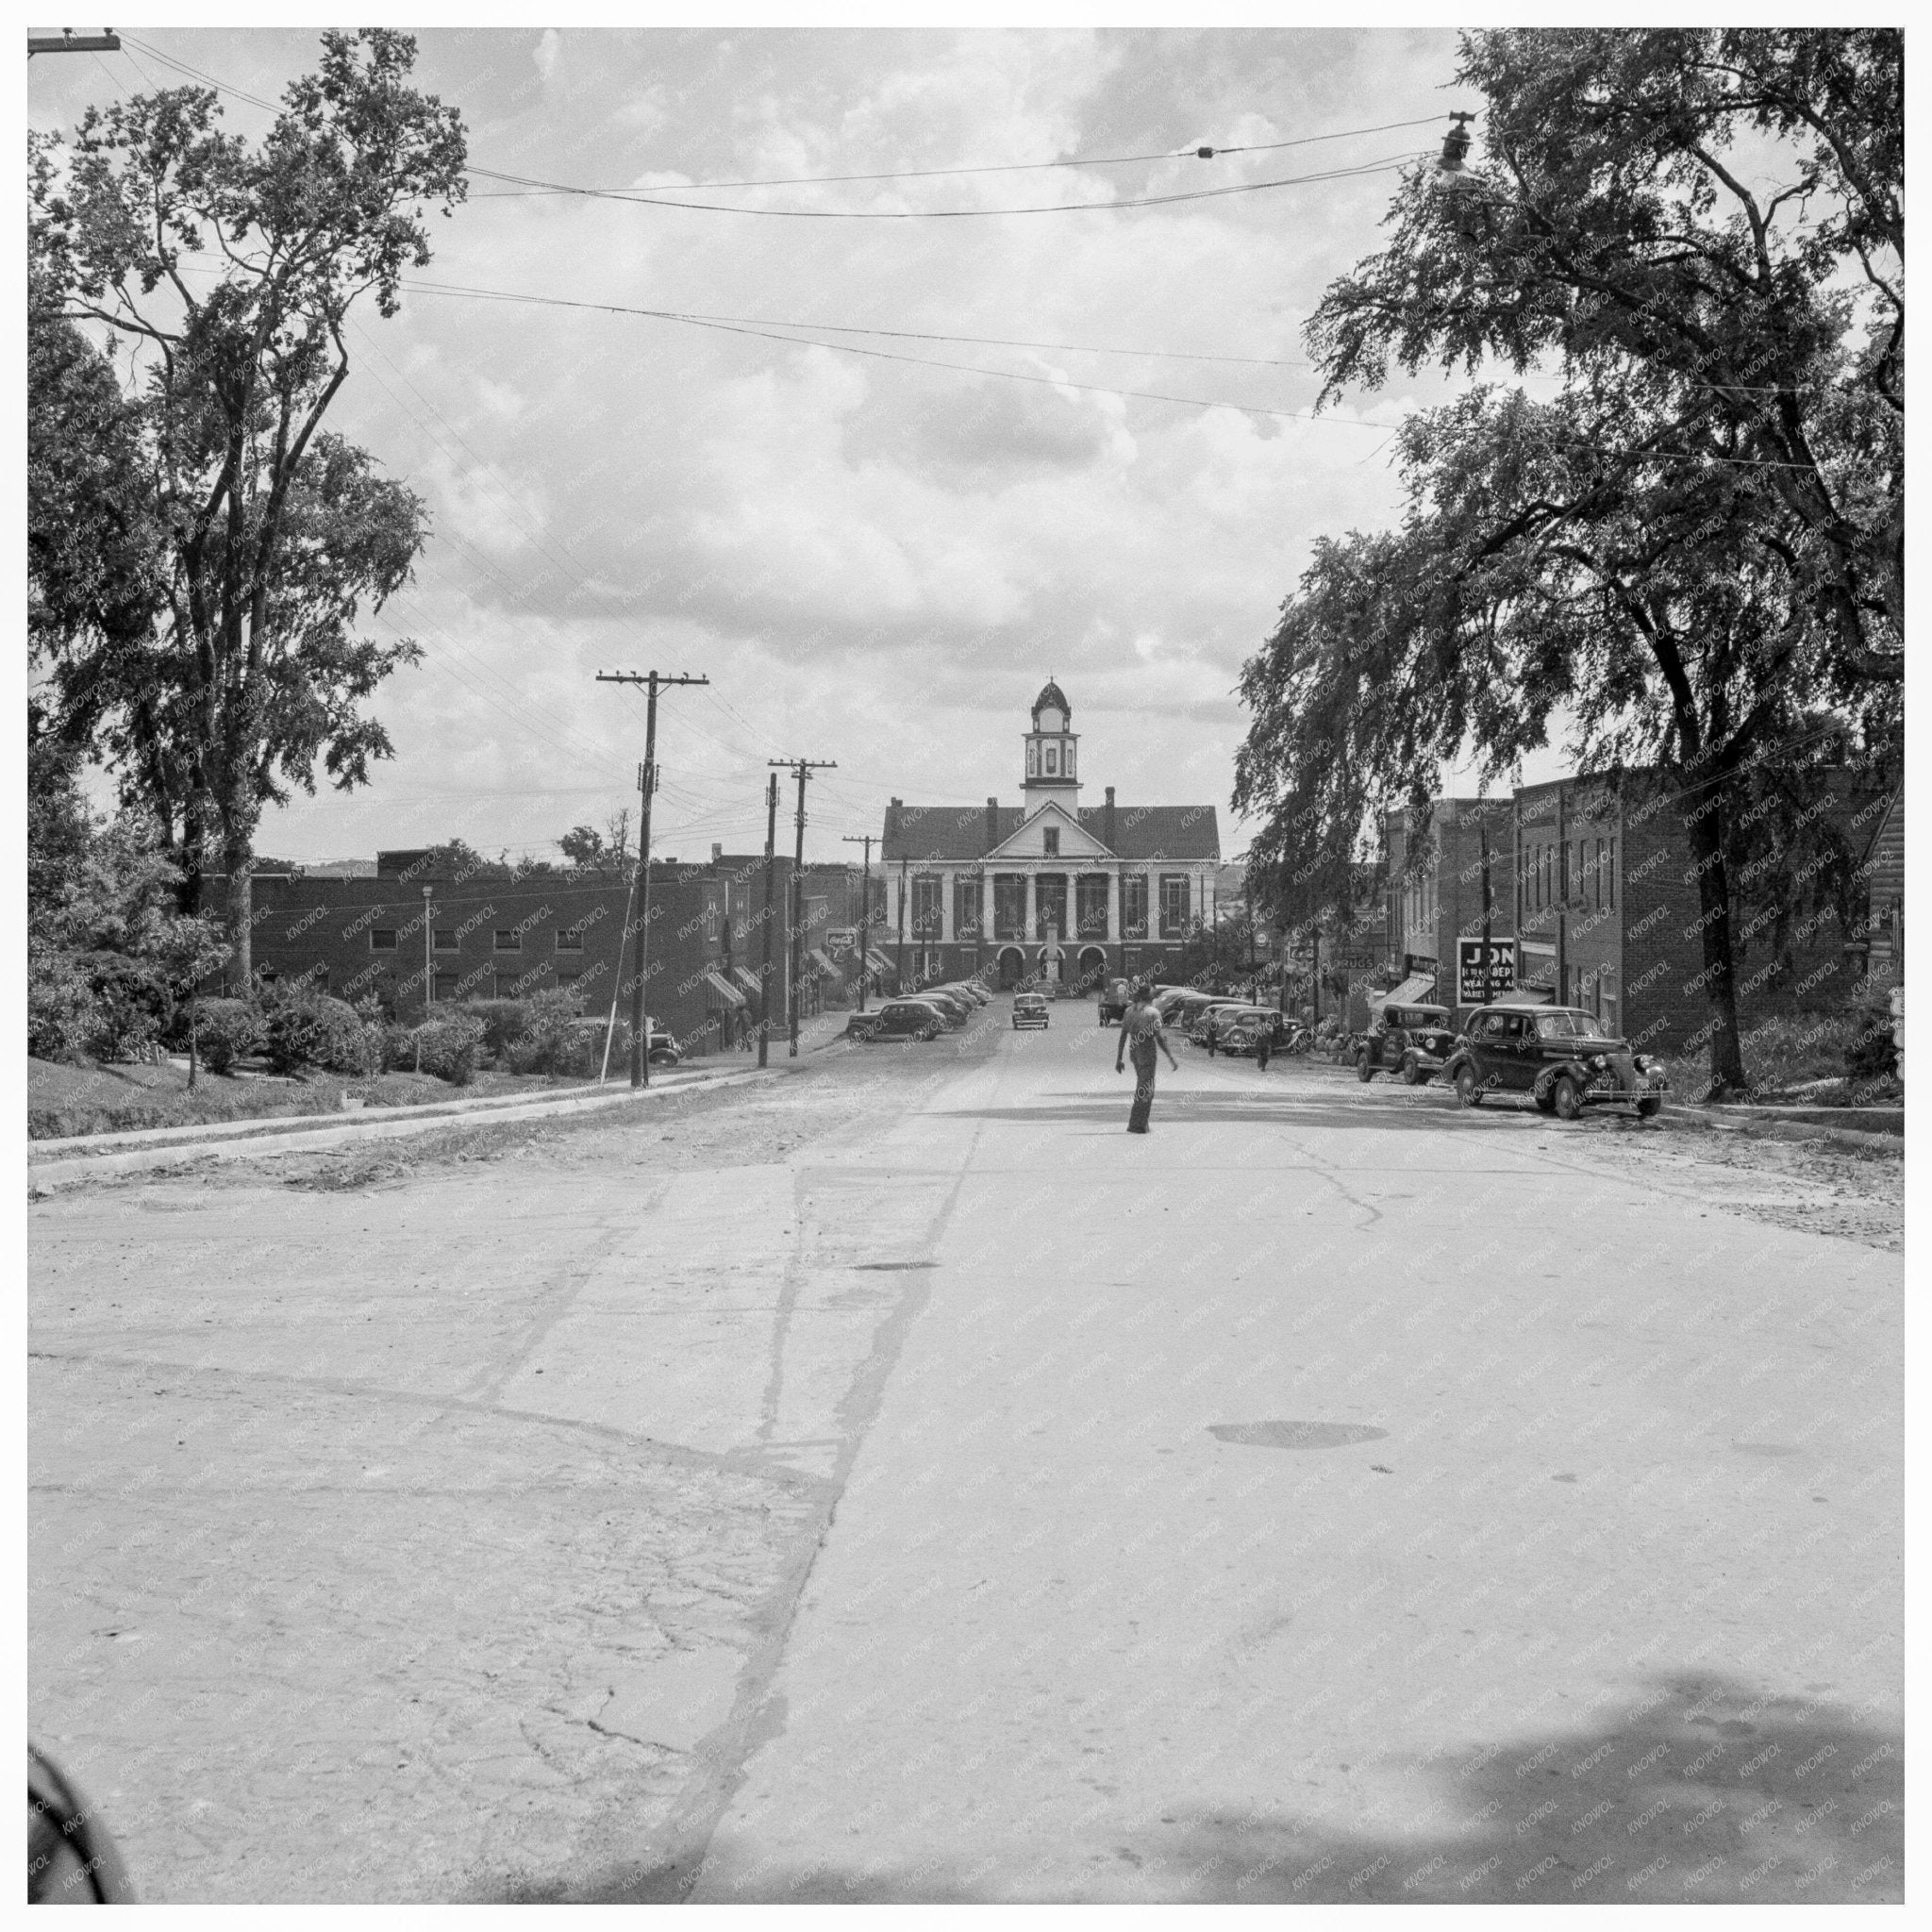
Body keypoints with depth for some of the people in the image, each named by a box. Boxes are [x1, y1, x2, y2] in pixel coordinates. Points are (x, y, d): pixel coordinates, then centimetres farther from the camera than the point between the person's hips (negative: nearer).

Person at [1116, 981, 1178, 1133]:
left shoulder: (1129, 1011, 5)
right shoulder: (1152, 1013, -13)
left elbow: (1123, 1036, 6)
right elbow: (1159, 1038, -16)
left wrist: (1119, 1058, 12)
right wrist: (1171, 1057, -11)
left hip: (1133, 1051, 7)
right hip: (1147, 1051, -7)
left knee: (1142, 1085, 20)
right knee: (1146, 1090, 0)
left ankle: (1142, 1123, 24)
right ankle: (1136, 1125, -2)